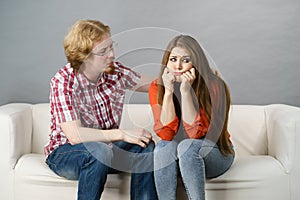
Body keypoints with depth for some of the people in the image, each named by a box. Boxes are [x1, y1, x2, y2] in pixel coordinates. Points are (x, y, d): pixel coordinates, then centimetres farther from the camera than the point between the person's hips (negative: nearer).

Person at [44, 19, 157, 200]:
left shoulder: (115, 72, -6)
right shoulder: (63, 81, -20)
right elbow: (74, 135, -30)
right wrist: (122, 134, -33)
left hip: (106, 147, 5)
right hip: (65, 153, -4)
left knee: (145, 145, -21)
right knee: (98, 151, -36)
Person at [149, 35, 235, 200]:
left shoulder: (213, 85, -17)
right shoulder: (157, 87, -8)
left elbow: (196, 133, -23)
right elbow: (166, 134, -18)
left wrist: (186, 91, -29)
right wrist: (169, 91, -25)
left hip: (215, 154, -2)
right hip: (177, 157, 3)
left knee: (187, 146, -32)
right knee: (164, 146, -29)